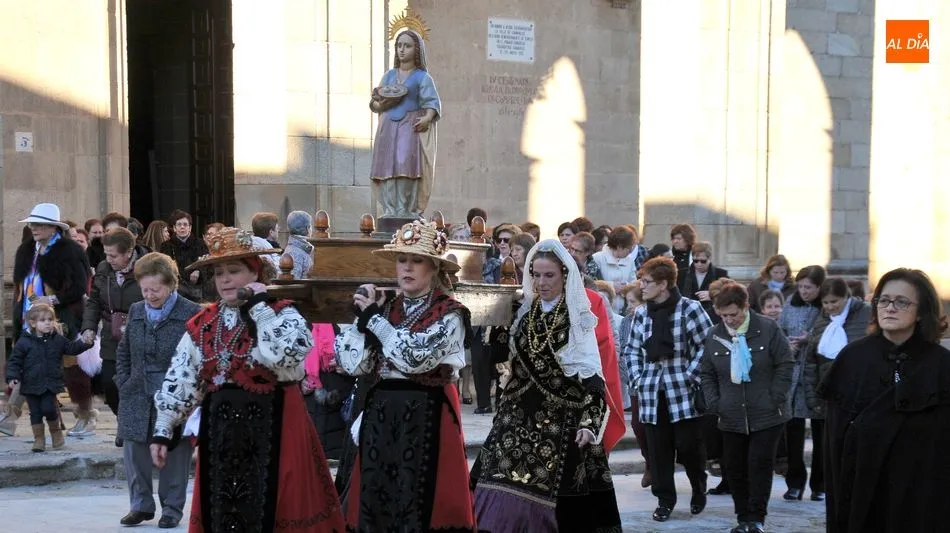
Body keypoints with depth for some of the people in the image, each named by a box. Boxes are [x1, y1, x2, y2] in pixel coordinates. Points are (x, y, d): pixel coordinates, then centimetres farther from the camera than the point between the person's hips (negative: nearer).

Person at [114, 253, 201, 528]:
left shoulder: (191, 314, -9)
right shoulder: (136, 311, 9)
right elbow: (123, 351, 18)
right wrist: (123, 382, 8)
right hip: (137, 398, 5)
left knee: (175, 451, 4)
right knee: (134, 450, 5)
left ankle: (172, 508, 16)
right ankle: (141, 505, 18)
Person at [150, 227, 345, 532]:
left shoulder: (282, 314, -5)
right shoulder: (202, 324, 8)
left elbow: (286, 353, -25)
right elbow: (180, 380, 9)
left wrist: (258, 306, -18)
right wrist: (163, 430, 5)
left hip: (272, 427, -4)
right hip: (220, 430, 5)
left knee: (267, 508, -2)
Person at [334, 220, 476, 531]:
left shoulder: (449, 314, -6)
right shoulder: (385, 308, 10)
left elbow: (415, 357, -21)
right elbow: (355, 365, 5)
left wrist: (374, 317, -12)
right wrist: (363, 318, -5)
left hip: (426, 415, -5)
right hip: (381, 414, 5)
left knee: (420, 502, -4)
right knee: (375, 501, 6)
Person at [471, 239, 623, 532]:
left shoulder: (578, 319, -5)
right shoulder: (523, 313, 9)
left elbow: (592, 376, -9)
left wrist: (590, 422, -18)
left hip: (562, 420, -4)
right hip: (519, 415, 4)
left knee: (547, 497, -4)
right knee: (502, 494, -5)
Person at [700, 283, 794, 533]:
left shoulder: (768, 329, -8)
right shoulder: (715, 336, 3)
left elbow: (785, 365, -5)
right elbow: (706, 374, 12)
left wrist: (774, 399, -9)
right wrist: (714, 403, 1)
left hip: (766, 416, -4)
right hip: (731, 417, 4)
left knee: (760, 466, -5)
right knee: (734, 469, 7)